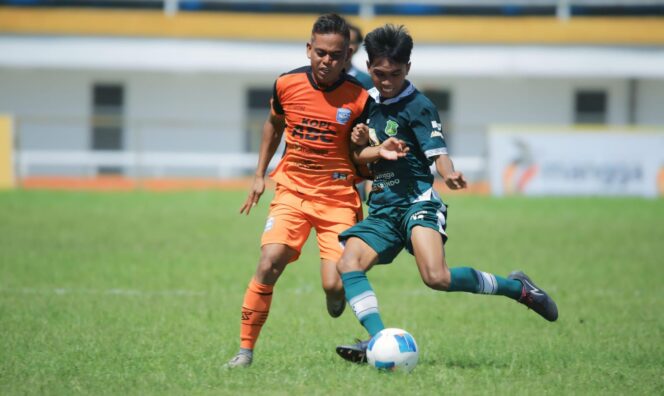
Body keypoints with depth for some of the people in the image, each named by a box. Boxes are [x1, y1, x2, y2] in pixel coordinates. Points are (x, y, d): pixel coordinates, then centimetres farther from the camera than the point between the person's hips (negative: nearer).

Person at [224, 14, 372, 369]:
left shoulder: (358, 98, -8)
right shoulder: (287, 84, -2)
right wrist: (259, 175, 18)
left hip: (338, 196, -1)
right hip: (292, 190, 1)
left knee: (334, 286, -12)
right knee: (269, 265, -19)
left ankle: (338, 293, 28)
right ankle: (245, 350, -9)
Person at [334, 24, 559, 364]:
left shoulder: (418, 106, -7)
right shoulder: (369, 102, 13)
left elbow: (437, 152, -17)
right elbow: (360, 157, 21)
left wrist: (449, 174, -40)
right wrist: (366, 145, -4)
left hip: (417, 201, -7)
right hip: (383, 208, 7)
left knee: (436, 276, -26)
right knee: (348, 264, -17)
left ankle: (515, 287, -6)